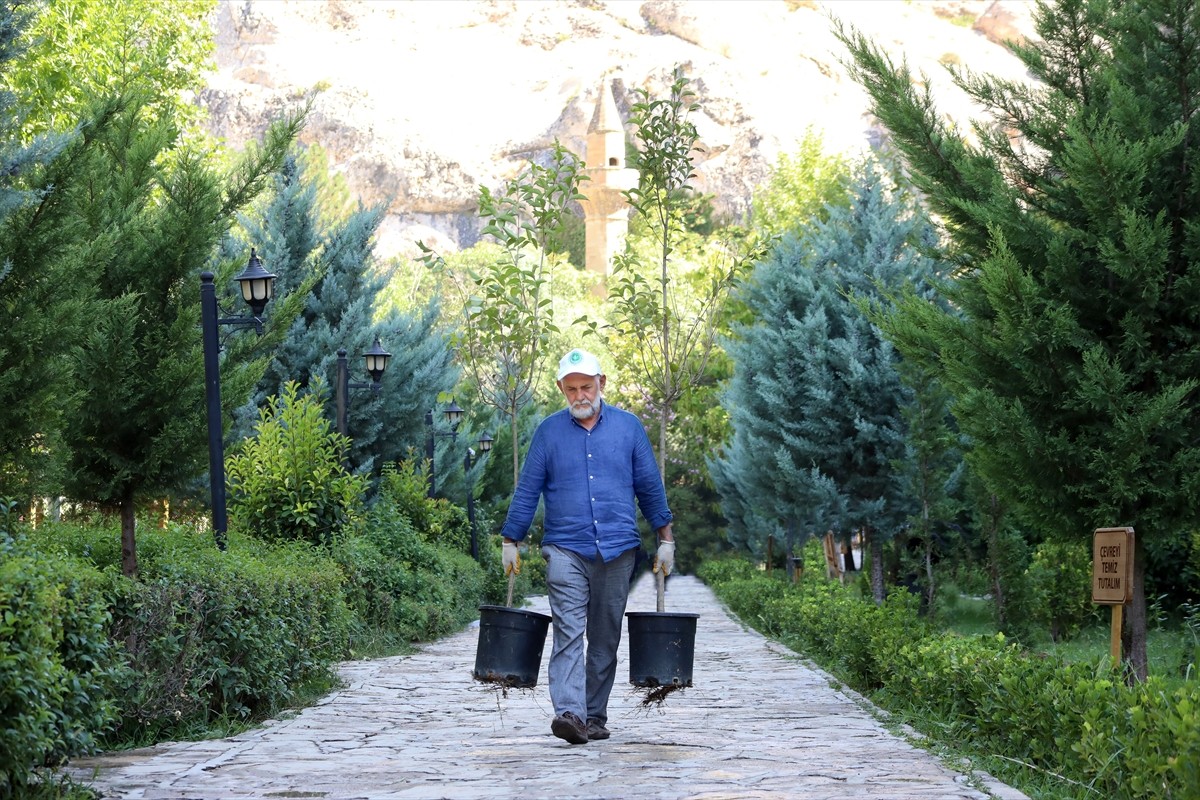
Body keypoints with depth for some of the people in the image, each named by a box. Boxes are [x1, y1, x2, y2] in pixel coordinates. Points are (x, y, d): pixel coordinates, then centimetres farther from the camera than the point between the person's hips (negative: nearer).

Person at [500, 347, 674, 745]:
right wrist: (511, 542, 7)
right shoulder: (549, 431, 5)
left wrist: (665, 539, 8)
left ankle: (595, 716, 14)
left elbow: (650, 487, 11)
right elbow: (527, 490, 8)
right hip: (566, 548, -2)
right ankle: (569, 713, -25)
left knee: (606, 638, 6)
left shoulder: (628, 427, 7)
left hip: (617, 549, 2)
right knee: (569, 631, -15)